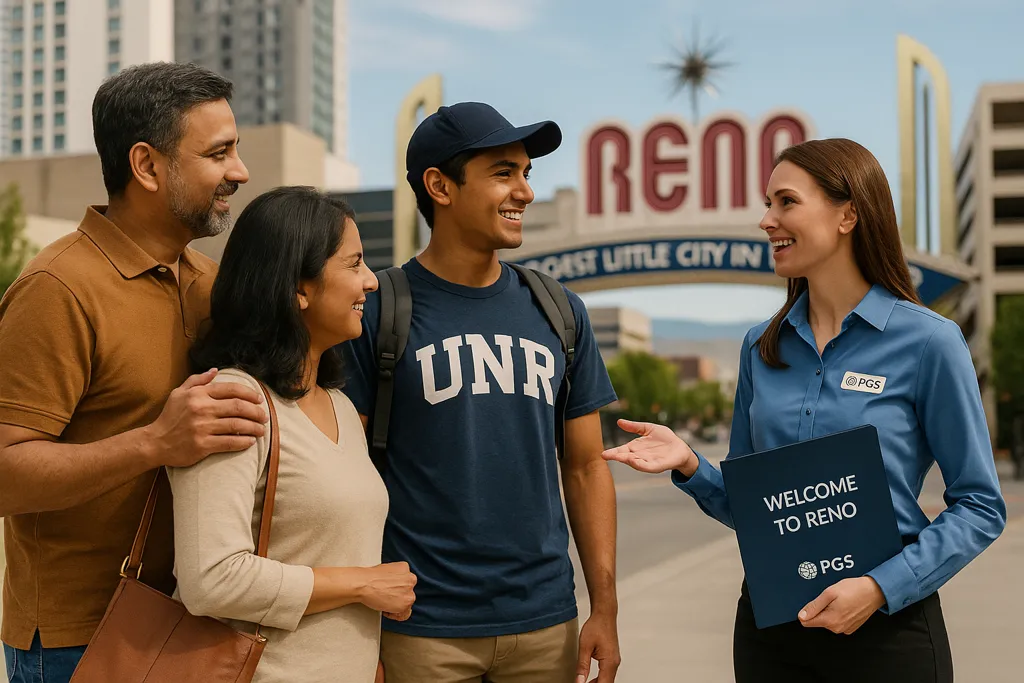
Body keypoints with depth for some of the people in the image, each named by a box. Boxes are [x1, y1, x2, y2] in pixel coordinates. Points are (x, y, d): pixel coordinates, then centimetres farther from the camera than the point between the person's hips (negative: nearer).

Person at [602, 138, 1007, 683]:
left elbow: (981, 507, -7)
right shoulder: (761, 347, 4)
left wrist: (881, 587, -18)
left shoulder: (928, 341, -9)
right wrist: (689, 465, -10)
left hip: (886, 625, -4)